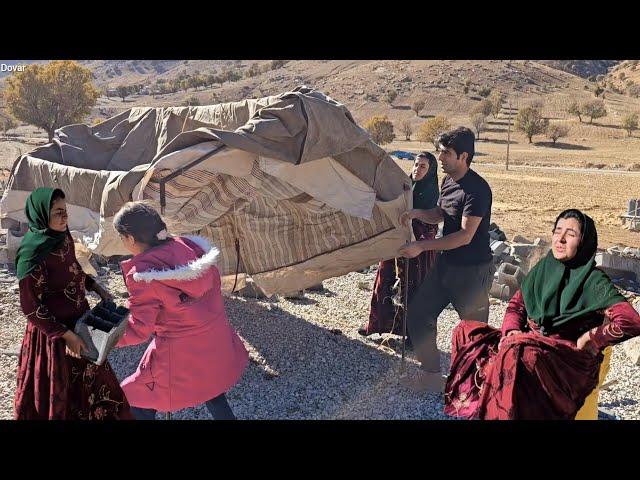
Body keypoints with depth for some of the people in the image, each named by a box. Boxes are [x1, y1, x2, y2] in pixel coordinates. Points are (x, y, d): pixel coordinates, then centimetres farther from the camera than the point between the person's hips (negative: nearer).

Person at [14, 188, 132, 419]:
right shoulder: (33, 253, -25)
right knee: (54, 388, 13)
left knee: (89, 375, 23)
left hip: (78, 320, 8)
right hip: (51, 332, -7)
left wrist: (95, 286, 1)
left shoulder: (63, 236, -4)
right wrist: (65, 335, -20)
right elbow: (30, 306, -21)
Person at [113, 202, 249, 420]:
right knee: (210, 391, 32)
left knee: (139, 402, 15)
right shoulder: (189, 246, -4)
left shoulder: (142, 275, -20)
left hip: (180, 356, -6)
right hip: (216, 344, 7)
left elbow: (139, 329, -17)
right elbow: (214, 283, 7)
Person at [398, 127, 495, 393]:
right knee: (418, 313, 9)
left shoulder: (477, 189, -20)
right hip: (446, 264, 9)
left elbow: (465, 236, -25)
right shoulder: (447, 181, 7)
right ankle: (431, 375, 21)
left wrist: (421, 246, -25)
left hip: (473, 270, -9)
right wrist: (416, 213, 0)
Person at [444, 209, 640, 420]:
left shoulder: (593, 280, -9)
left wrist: (586, 340, -11)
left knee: (516, 351, -38)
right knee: (466, 330, -6)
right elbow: (516, 304, 15)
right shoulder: (543, 268, 9)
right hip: (531, 342, 7)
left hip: (569, 360, -7)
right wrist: (512, 330, -4)